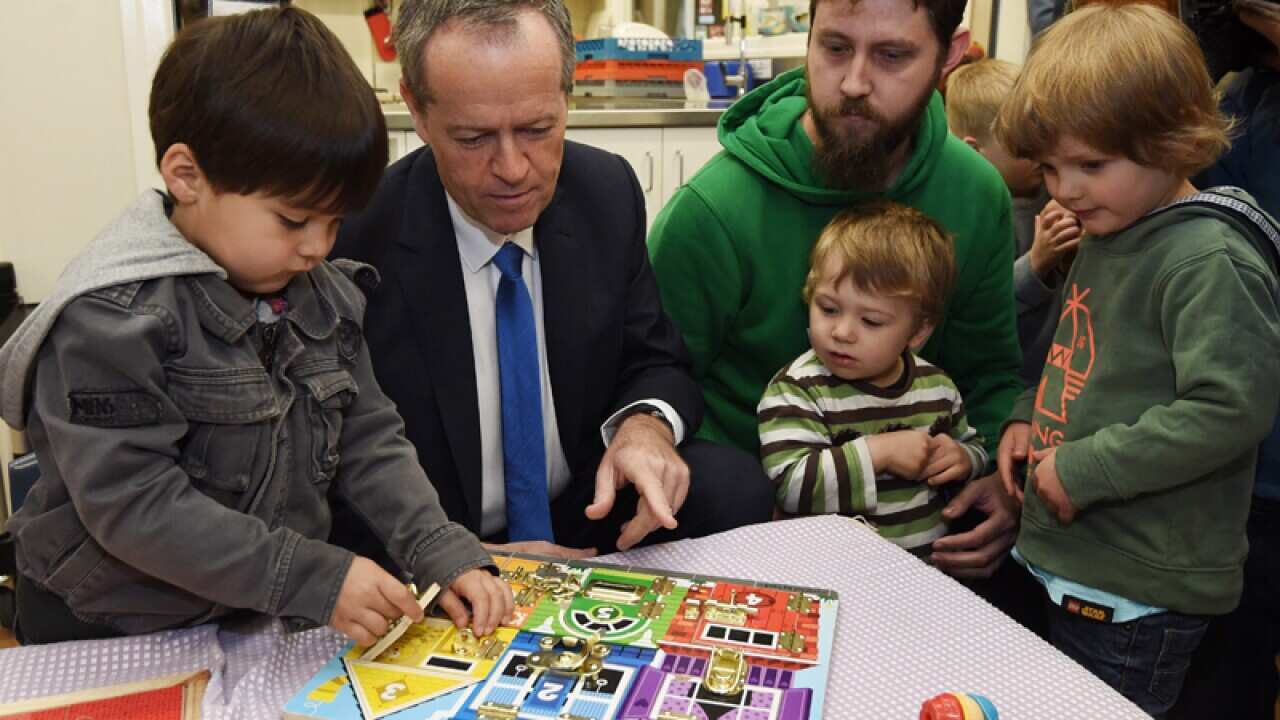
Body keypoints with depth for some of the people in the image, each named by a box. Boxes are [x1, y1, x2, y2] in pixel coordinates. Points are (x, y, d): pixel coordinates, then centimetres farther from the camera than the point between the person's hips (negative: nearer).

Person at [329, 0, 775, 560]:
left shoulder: (609, 193, -6)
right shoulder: (350, 241, -18)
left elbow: (655, 362, 5)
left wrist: (645, 425, -18)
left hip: (589, 518, 7)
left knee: (733, 485, -19)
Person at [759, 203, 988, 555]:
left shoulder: (937, 386, 8)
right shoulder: (795, 390, -9)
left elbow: (975, 447, 24)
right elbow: (789, 487, -20)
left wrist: (963, 459, 2)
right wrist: (877, 452, -20)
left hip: (933, 565, 4)